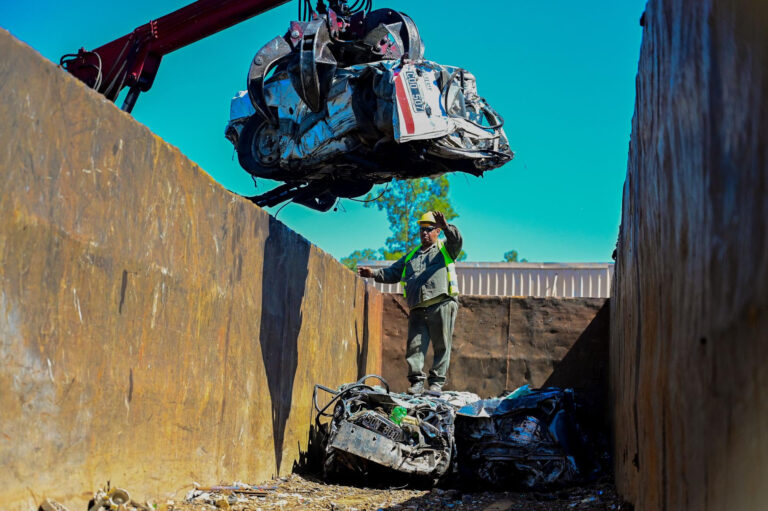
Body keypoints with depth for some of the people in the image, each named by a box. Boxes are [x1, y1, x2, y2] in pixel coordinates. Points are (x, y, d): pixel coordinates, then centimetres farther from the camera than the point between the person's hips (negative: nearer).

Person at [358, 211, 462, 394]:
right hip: (418, 309, 4)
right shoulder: (411, 256, 28)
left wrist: (446, 226, -24)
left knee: (441, 346, -4)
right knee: (414, 346, -5)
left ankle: (437, 382, 1)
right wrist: (374, 273, 10)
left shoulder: (445, 249, 15)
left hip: (442, 305, -4)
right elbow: (392, 273, 26)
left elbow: (456, 241, -6)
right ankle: (417, 381, -2)